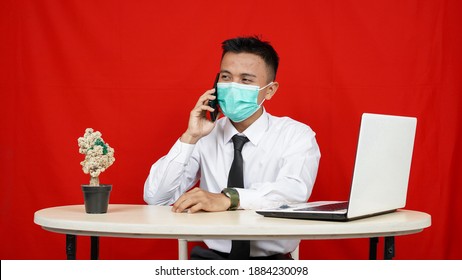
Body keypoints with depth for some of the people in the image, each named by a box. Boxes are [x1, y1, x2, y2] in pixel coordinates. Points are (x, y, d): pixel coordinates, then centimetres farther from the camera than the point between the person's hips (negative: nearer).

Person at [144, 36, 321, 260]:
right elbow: (155, 197, -1)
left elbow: (295, 190, -21)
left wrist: (226, 198, -34)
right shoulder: (205, 137, 6)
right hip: (212, 256, 1)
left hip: (271, 260, -1)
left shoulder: (296, 135, -1)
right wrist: (190, 138, -10)